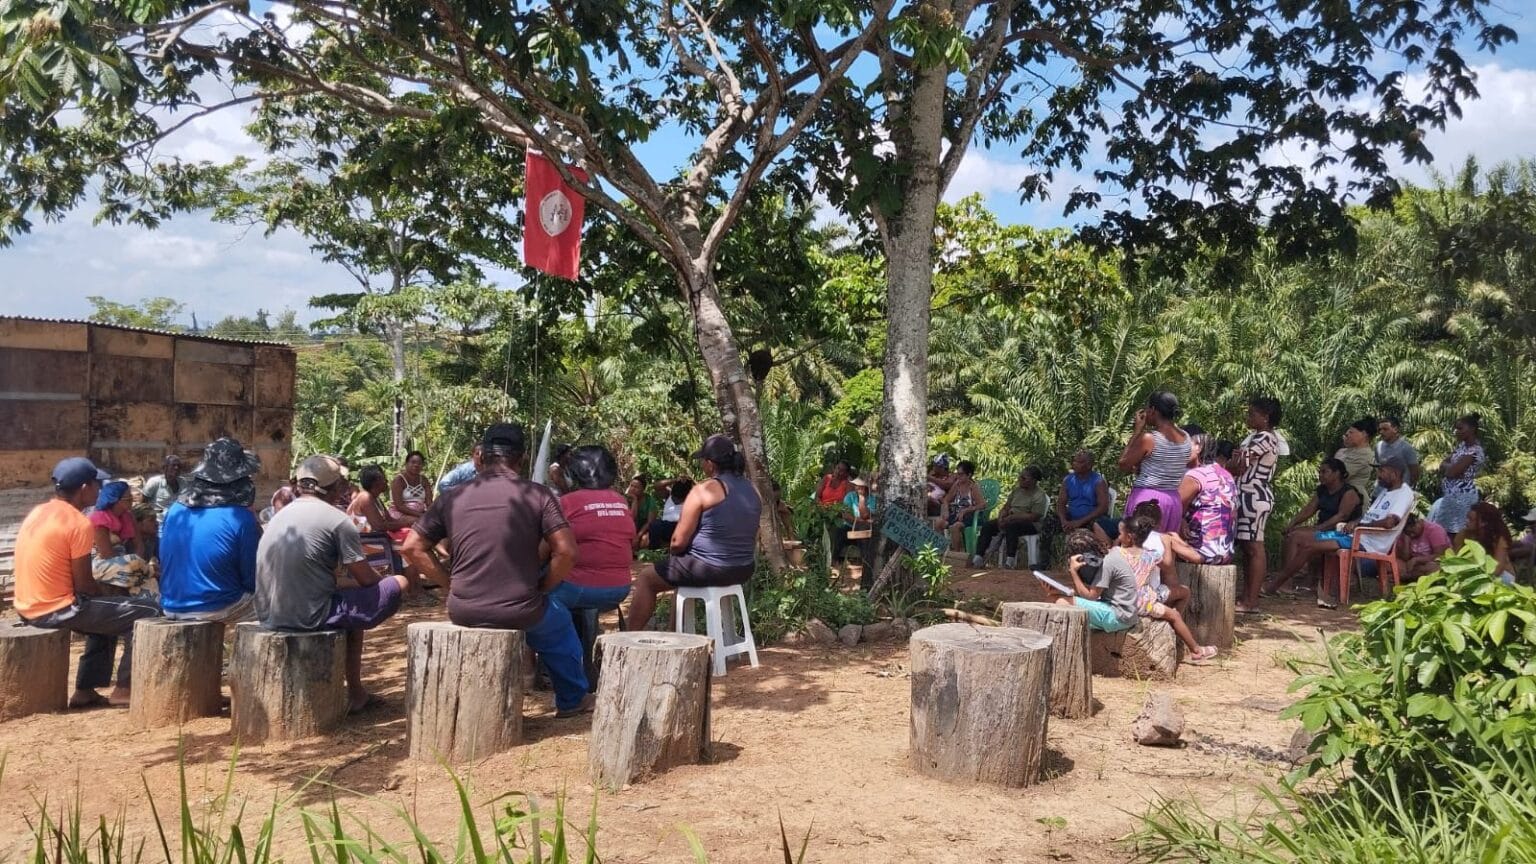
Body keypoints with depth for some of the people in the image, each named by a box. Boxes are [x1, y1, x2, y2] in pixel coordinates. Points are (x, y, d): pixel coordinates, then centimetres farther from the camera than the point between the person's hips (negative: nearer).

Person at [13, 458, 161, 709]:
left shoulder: (37, 513, 11)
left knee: (105, 615, 30)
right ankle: (124, 688, 3)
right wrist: (106, 594, 6)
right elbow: (83, 585, -15)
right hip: (57, 610, -9)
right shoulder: (79, 523, -16)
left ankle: (85, 690, 25)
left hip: (29, 607, 9)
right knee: (148, 610, -3)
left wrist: (104, 596, 18)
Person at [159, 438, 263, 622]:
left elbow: (164, 562, 17)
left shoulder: (175, 510, 3)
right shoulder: (241, 518, -15)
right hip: (217, 611, -7)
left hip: (172, 608, 7)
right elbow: (253, 580, -9)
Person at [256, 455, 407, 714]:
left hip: (269, 617, 8)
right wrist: (382, 578, 18)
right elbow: (365, 578, -3)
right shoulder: (337, 520, -7)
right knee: (398, 585, 5)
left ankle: (355, 691, 27)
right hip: (309, 616, -8)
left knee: (352, 597, 30)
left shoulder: (281, 515, 15)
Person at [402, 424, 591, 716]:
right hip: (519, 613, -3)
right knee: (559, 620, 32)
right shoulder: (539, 495, -6)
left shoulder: (453, 497, 2)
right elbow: (565, 552, -12)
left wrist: (450, 583, 9)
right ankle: (572, 700, 40)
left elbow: (413, 548, 4)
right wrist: (541, 589, 3)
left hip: (463, 612, 3)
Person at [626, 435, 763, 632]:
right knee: (681, 572, 35)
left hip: (709, 570, -8)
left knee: (645, 579, 13)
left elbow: (678, 542, -15)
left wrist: (672, 551, 7)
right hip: (744, 571, 8)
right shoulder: (752, 490, 6)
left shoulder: (704, 490, -15)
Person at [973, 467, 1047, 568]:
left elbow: (1034, 517, -18)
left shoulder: (1039, 495, -9)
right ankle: (977, 559, -21)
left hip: (1031, 525, -7)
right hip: (1011, 520, 7)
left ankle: (1010, 562, -36)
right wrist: (1001, 517, -10)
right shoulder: (1016, 490, 13)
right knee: (987, 525, -14)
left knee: (1011, 526, -38)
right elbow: (1005, 508, 14)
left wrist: (1012, 517, -23)